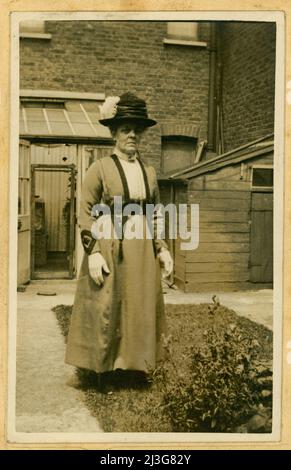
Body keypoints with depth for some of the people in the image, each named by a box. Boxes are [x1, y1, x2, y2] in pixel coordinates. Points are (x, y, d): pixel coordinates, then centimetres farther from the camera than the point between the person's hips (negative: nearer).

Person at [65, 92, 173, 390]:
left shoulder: (149, 172, 10)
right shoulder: (100, 168, -4)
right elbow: (86, 213, -8)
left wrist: (161, 249, 9)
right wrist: (93, 252, -16)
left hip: (141, 251, 5)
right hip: (108, 249, -5)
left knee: (140, 309, 11)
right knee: (105, 312, 3)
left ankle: (134, 364, 27)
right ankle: (103, 370, 19)